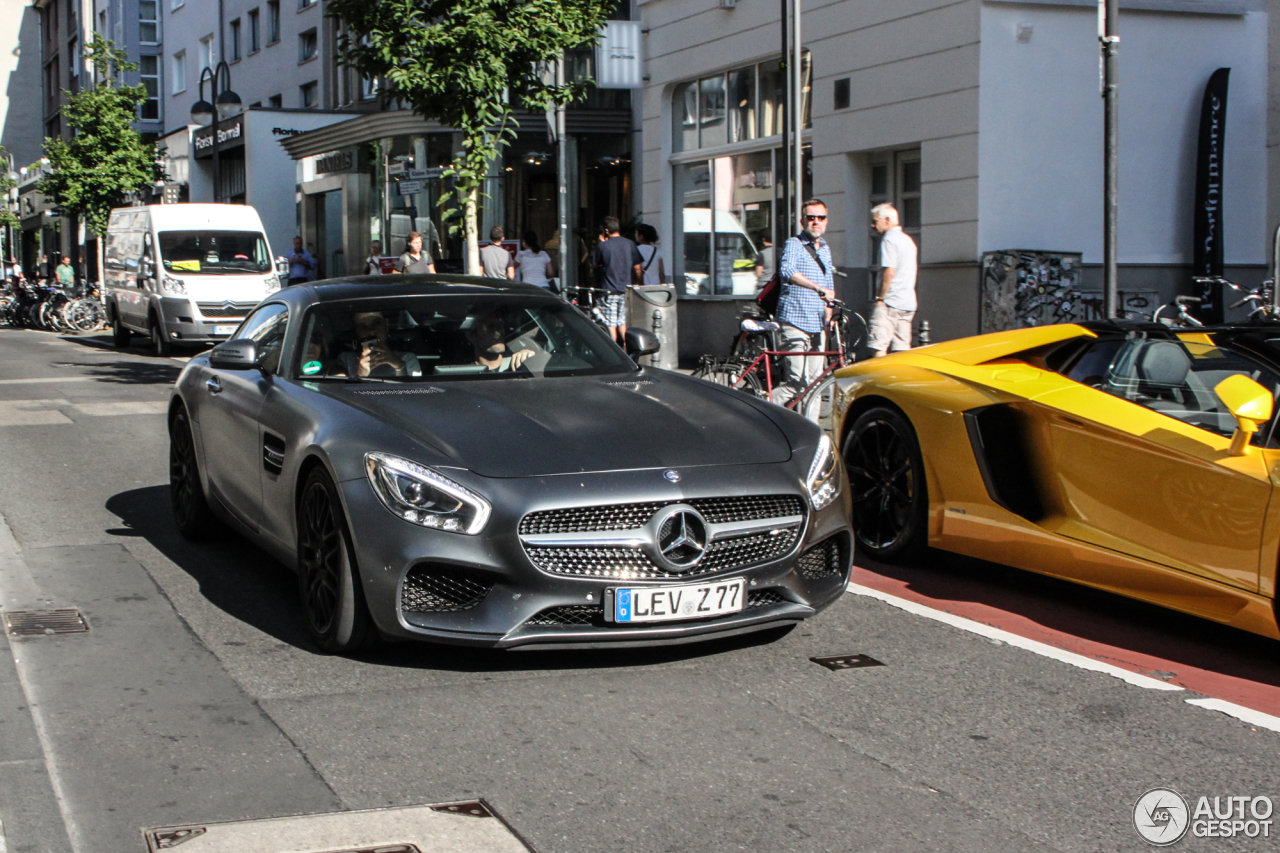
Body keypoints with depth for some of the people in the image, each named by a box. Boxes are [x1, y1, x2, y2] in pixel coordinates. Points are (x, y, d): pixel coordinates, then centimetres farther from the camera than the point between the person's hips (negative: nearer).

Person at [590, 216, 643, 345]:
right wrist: (637, 285, 18)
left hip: (608, 290, -4)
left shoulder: (603, 245, -10)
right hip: (626, 290, 4)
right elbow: (638, 268, 5)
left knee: (610, 324, -1)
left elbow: (594, 264, 3)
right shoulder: (630, 244, 2)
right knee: (623, 322, 13)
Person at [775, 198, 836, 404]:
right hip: (796, 320, -7)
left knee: (815, 379, 6)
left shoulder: (825, 249, 18)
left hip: (817, 323, 7)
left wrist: (828, 315, 18)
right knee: (798, 382, -14)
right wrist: (819, 288, -34)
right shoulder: (793, 244, -4)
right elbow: (788, 271, -25)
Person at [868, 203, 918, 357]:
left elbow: (889, 272, -19)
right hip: (908, 303, 9)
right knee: (902, 349, 8)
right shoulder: (908, 239, 20)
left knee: (878, 347, -11)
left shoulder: (889, 239, -10)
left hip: (890, 303, -9)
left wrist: (879, 298, -13)